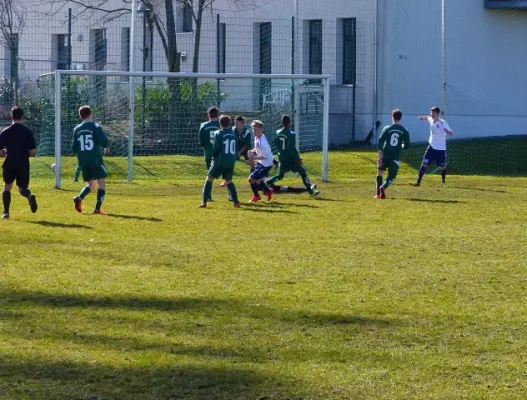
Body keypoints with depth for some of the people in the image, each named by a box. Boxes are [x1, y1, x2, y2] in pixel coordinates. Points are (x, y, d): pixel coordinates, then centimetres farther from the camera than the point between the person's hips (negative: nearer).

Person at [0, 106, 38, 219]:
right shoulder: (28, 132, -3)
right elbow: (33, 151, -3)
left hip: (9, 164, 0)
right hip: (24, 165, 0)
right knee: (22, 188, 11)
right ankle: (29, 196, -24)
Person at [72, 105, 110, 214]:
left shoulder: (77, 129, 8)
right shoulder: (95, 126, -4)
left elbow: (74, 148, 8)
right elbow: (104, 141, -14)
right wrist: (106, 148, 8)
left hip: (83, 161, 5)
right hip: (95, 160, -5)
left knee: (91, 185, 18)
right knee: (102, 183, 2)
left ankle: (79, 198, -8)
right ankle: (97, 208, -11)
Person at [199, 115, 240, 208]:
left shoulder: (218, 134, -6)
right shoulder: (233, 134, 9)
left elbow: (216, 148, -8)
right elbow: (235, 149, 12)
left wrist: (214, 158, 8)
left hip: (219, 162, -4)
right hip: (230, 163, 4)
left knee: (209, 179, 6)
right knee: (229, 181, 21)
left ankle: (204, 202, -4)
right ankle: (236, 202, 11)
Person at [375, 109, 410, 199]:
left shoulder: (387, 129, 2)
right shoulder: (404, 131, 3)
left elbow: (380, 142, -6)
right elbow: (407, 145, 4)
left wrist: (380, 156, -7)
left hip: (385, 155, 0)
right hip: (395, 157, 0)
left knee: (380, 172, 21)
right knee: (391, 177, 7)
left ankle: (378, 194, 12)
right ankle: (383, 187, -27)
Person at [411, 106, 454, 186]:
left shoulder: (442, 123, -16)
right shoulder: (431, 120, 2)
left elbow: (451, 133, -26)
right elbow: (427, 118, 29)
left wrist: (447, 131, -48)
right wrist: (423, 117, 8)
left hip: (441, 149, -4)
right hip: (432, 147, 4)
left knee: (442, 167, 9)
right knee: (424, 164, -7)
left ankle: (443, 181, 33)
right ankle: (418, 182, -8)